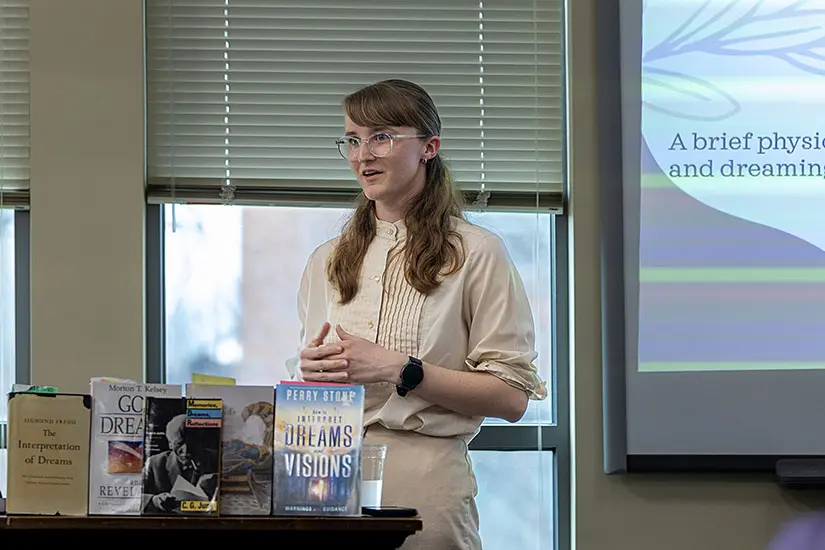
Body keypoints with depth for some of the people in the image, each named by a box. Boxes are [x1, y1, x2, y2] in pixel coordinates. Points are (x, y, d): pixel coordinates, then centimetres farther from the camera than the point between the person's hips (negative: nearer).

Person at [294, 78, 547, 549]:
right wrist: (311, 369, -1)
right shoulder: (326, 262, 17)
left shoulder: (476, 253, 0)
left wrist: (400, 369, -15)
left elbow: (511, 397, -7)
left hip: (425, 476, -4)